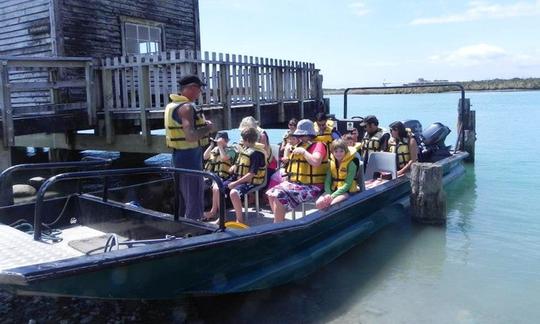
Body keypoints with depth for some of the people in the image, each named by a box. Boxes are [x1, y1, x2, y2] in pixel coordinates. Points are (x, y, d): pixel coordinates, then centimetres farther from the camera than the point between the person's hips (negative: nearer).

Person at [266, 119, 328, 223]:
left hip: (310, 187, -10)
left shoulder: (318, 145, -9)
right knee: (271, 193, 1)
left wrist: (303, 151, -20)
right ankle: (280, 220, 7)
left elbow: (316, 162, -29)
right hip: (295, 182, 10)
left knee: (279, 196, -23)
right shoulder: (300, 145, 18)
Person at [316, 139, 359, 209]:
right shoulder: (331, 162, 5)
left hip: (347, 191, -4)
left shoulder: (351, 163, -11)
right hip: (333, 190, 5)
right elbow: (327, 180, -1)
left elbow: (348, 184, -16)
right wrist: (328, 194, -21)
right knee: (318, 203, -21)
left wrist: (333, 196, -24)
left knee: (333, 204, -33)